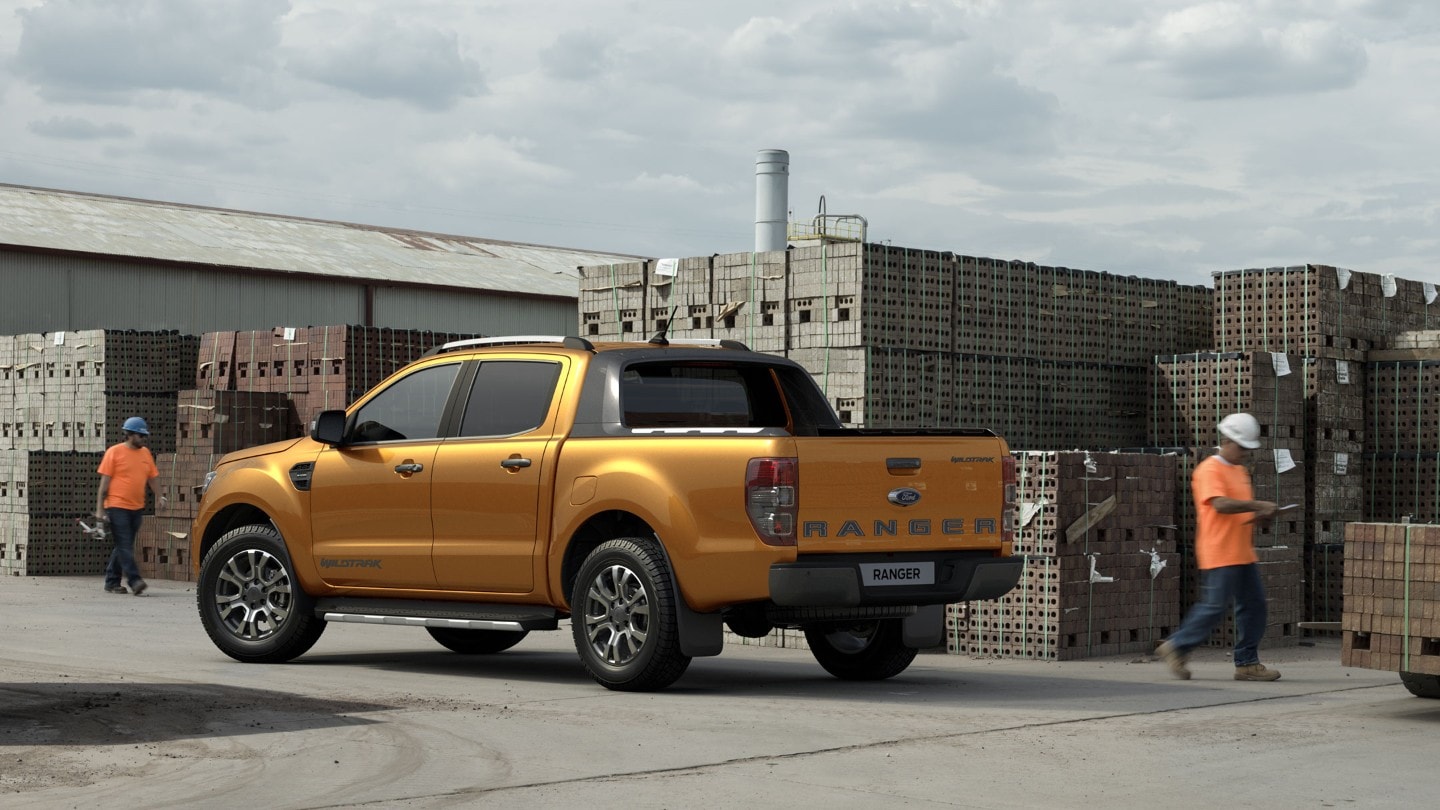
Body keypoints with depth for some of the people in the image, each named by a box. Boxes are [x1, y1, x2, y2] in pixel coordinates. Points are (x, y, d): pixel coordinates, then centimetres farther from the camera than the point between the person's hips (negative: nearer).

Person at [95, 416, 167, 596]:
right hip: (117, 507, -6)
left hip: (137, 507, 6)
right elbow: (105, 481, -5)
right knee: (124, 546, -10)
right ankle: (134, 581, -17)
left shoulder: (145, 453, 12)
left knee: (124, 547, 10)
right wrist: (99, 509, -8)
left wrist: (158, 495, 0)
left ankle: (112, 582, 17)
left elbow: (153, 476, 18)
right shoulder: (115, 452, -4)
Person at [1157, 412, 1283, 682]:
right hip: (1220, 555, -9)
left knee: (1253, 605, 5)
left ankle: (1247, 663, 11)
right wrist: (1259, 505, -24)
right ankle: (1176, 647, 6)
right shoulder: (1209, 470, -11)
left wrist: (1259, 515, 4)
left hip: (1243, 554, 9)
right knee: (1215, 607, -8)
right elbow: (1221, 504, -25)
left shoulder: (1240, 472, 18)